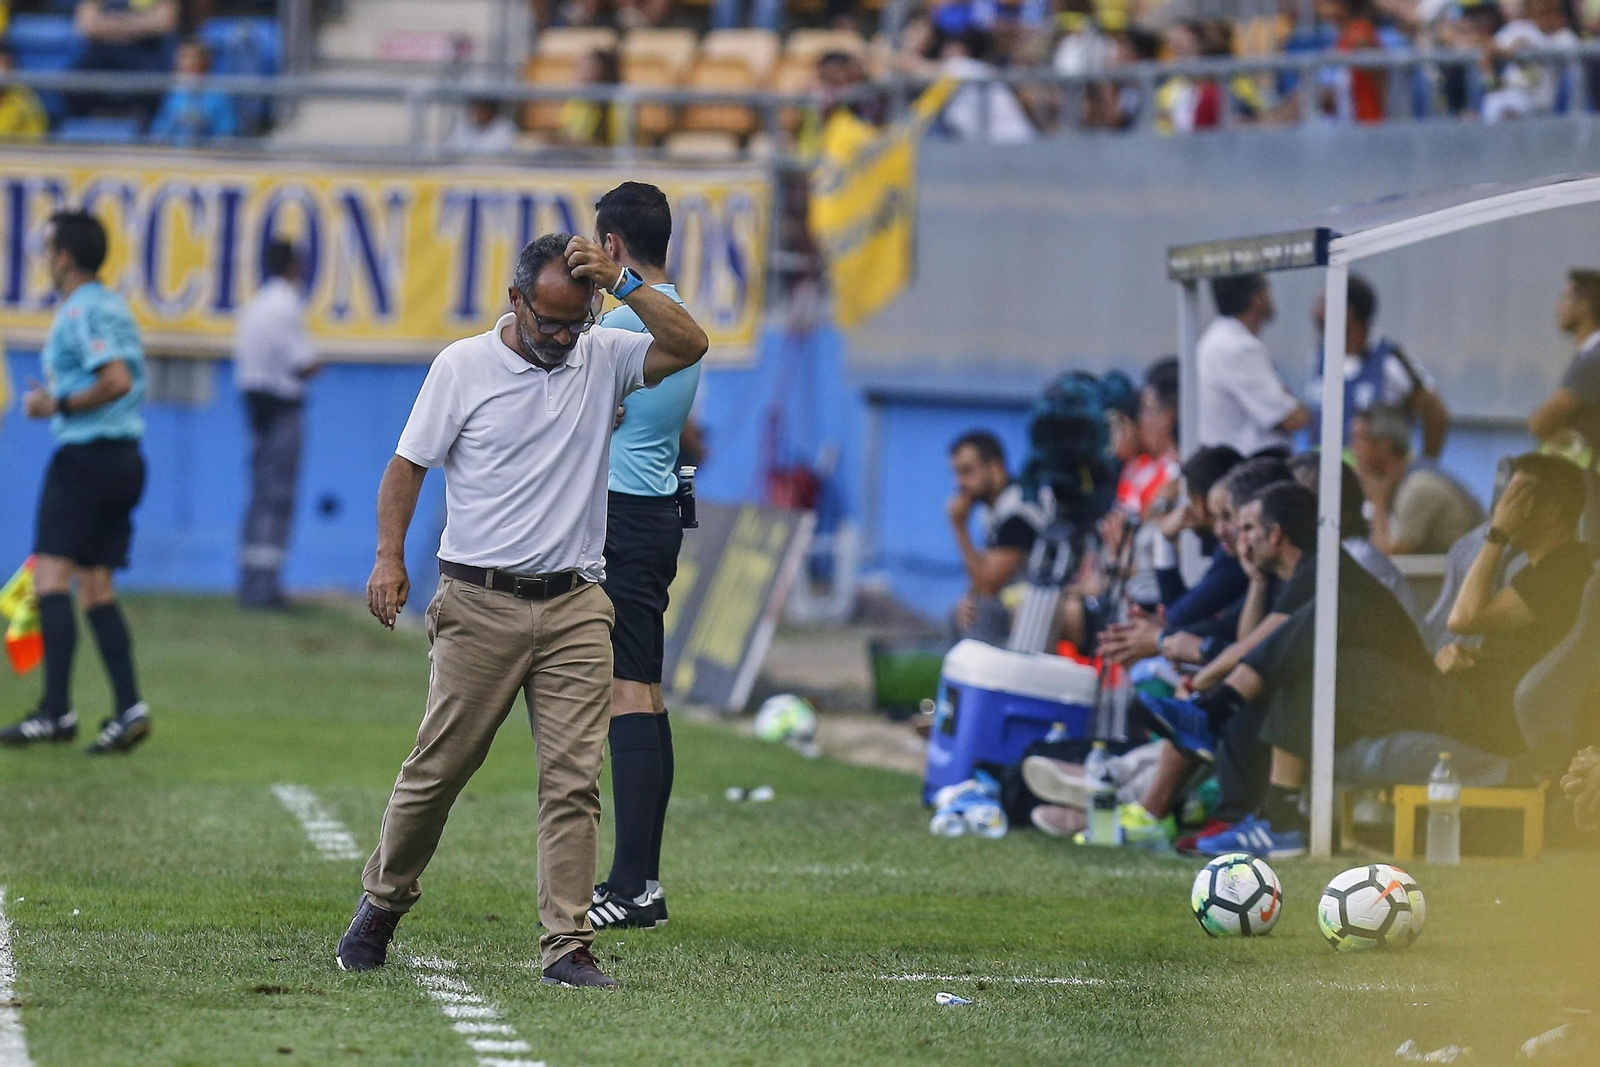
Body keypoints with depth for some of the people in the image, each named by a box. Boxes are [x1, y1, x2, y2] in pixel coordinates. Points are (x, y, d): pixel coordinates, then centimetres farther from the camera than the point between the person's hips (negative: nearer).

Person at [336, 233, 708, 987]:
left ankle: (568, 946, -6)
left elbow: (689, 345, -7)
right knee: (438, 767, 4)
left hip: (576, 608, 2)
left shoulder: (603, 360, 6)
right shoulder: (463, 366, 0)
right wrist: (390, 557, -10)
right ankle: (383, 902, 26)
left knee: (574, 778, -5)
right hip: (480, 605, -2)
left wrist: (620, 281, -13)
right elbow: (409, 464, 2)